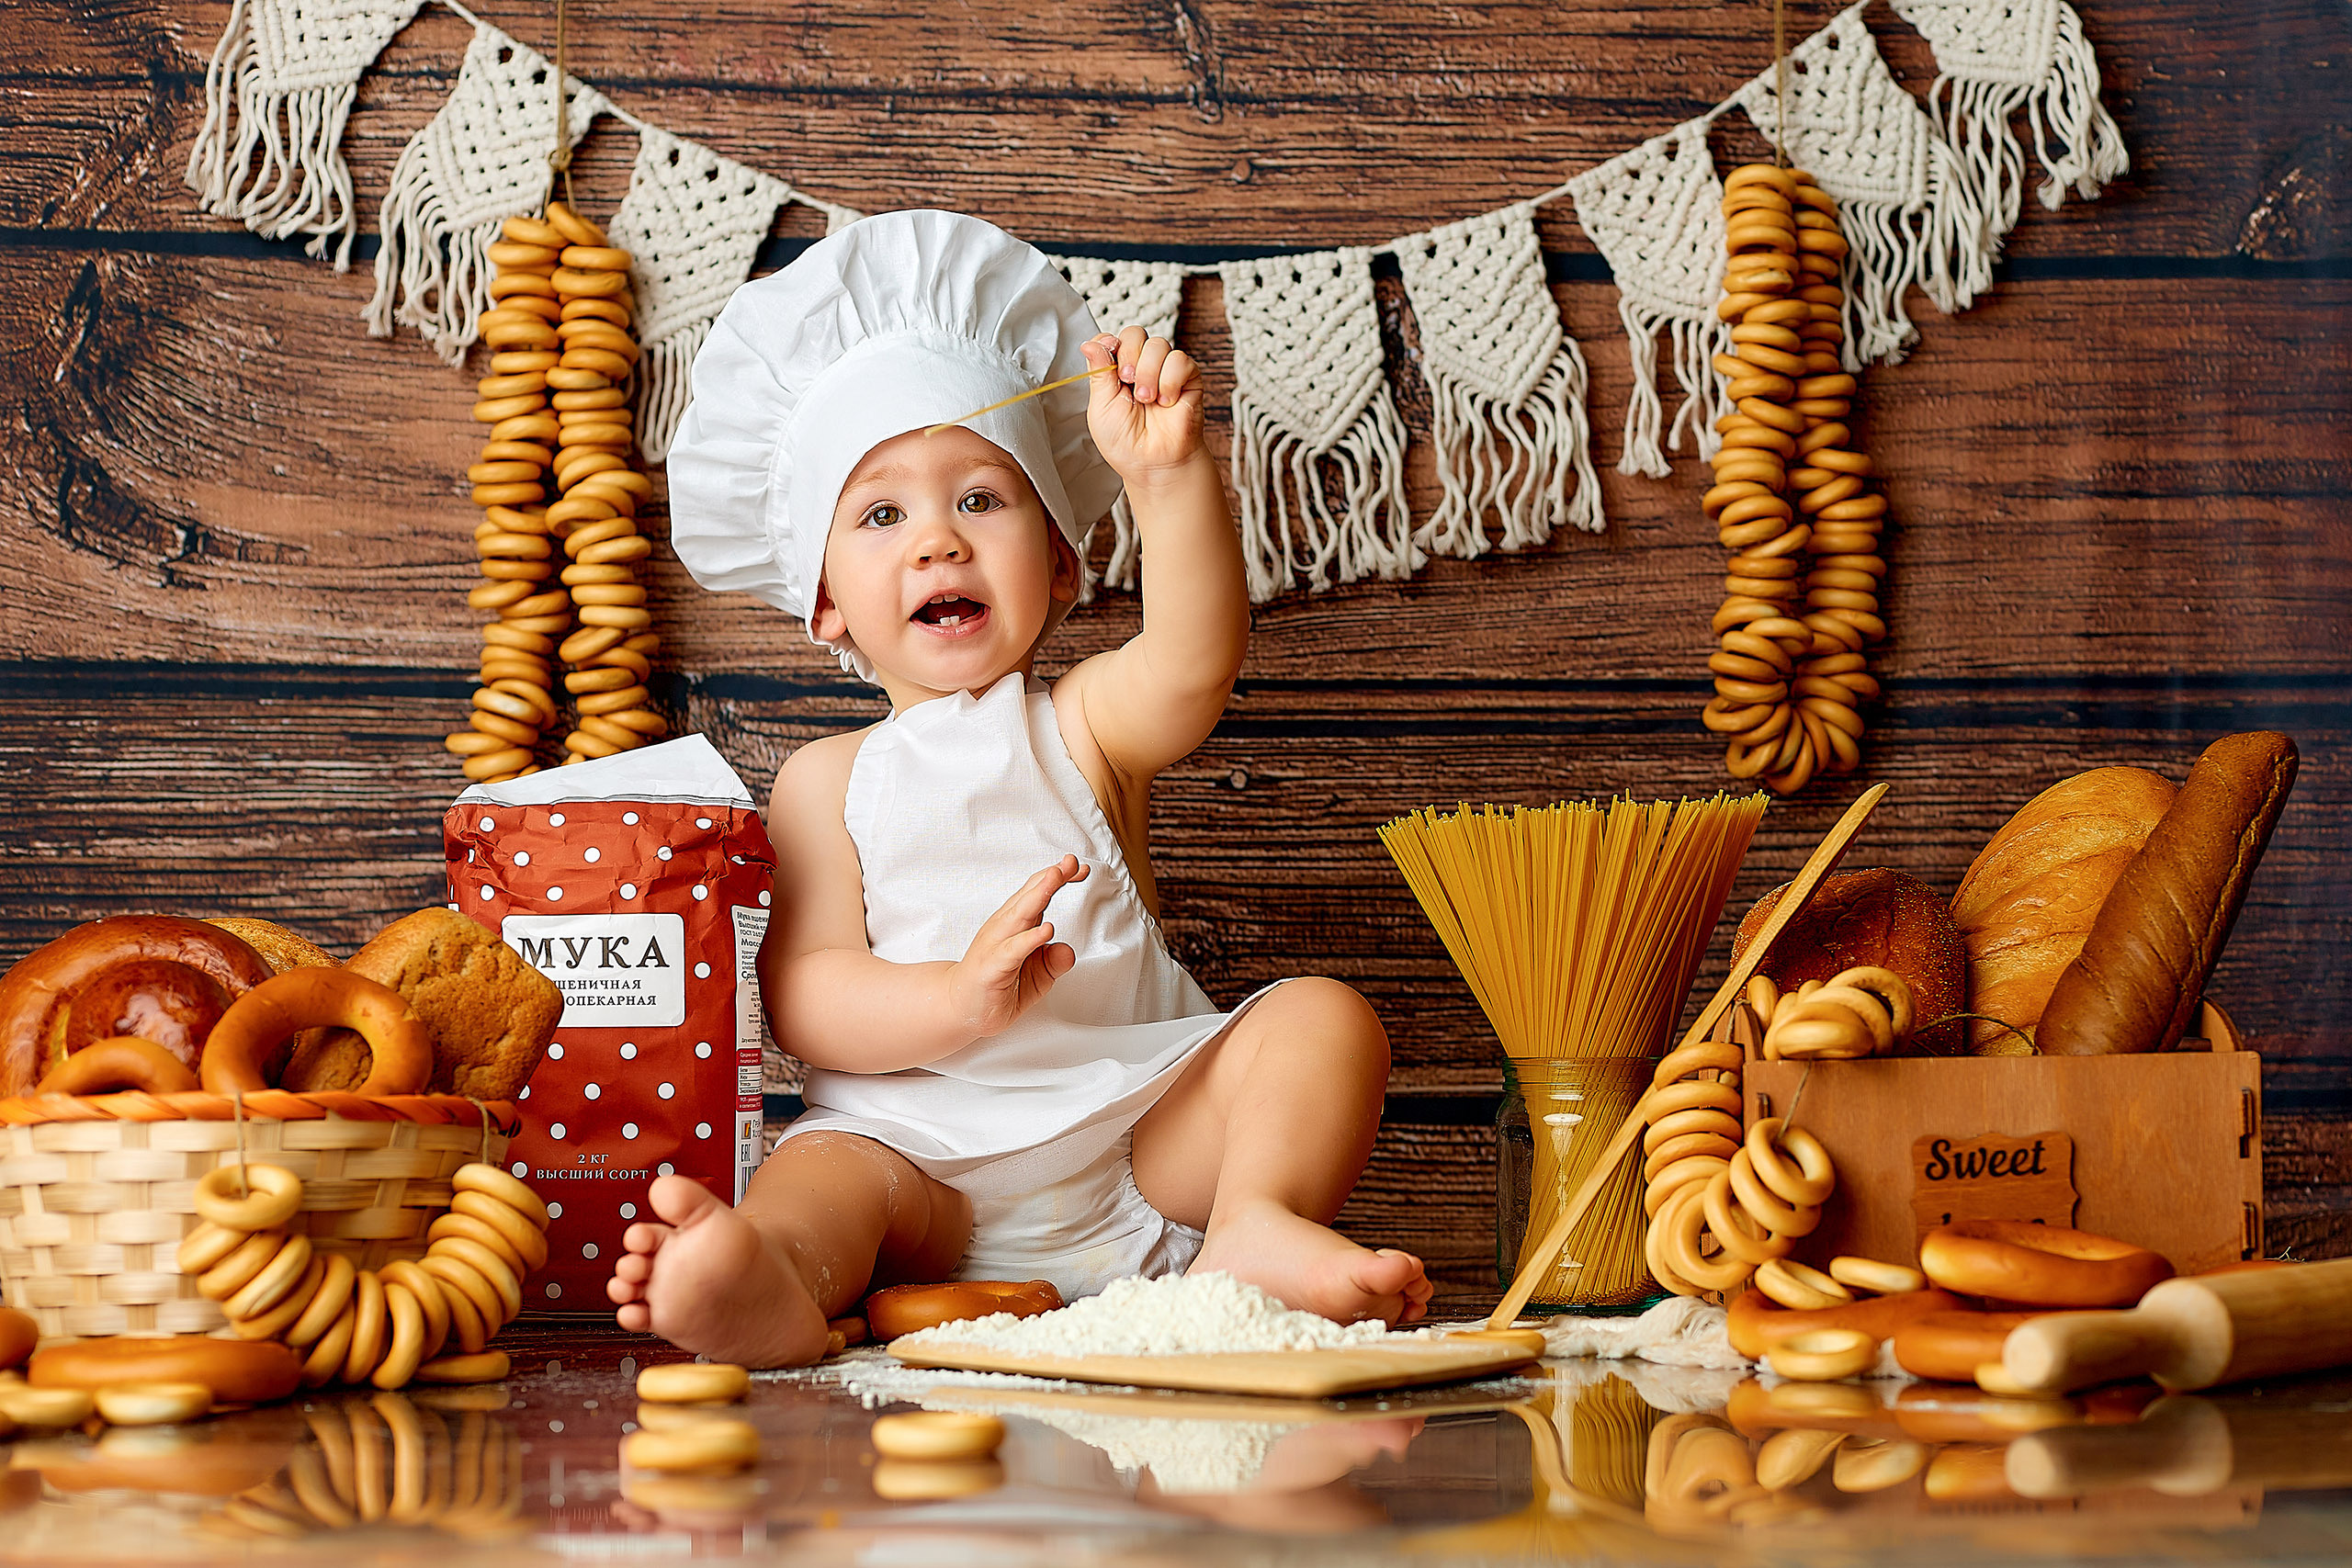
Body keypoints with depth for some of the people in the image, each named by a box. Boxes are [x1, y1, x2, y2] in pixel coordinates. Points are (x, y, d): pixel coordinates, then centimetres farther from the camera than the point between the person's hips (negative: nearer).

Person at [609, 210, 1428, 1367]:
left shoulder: (1082, 727, 9)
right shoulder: (829, 782, 10)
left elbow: (1194, 659, -15)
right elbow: (801, 995, -4)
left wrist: (1168, 476, -32)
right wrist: (954, 999, -25)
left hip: (1143, 1138, 2)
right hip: (929, 1151, -1)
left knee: (1323, 1018, -17)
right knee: (826, 1173, -30)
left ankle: (1258, 1226, -41)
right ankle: (765, 1286, -63)